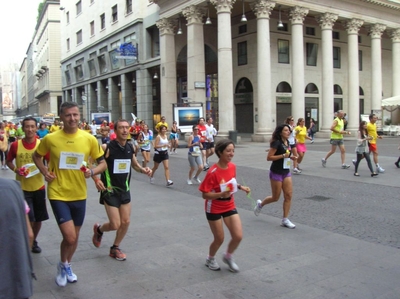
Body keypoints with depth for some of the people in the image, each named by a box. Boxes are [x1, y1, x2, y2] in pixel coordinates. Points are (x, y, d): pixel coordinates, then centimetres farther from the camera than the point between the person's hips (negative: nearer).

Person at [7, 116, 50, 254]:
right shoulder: (15, 145, -9)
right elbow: (9, 161, 6)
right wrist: (16, 169, -13)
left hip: (38, 187, 2)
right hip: (22, 188, -2)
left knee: (38, 218, 13)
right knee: (28, 219, -7)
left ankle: (34, 241, 37)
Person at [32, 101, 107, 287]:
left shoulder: (89, 139, -6)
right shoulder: (50, 138, -8)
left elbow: (103, 163, 3)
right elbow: (36, 156, 11)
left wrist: (92, 172, -17)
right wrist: (44, 172, -4)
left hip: (79, 195, 3)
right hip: (58, 194, -3)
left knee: (74, 237, 17)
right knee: (69, 237, -11)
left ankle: (68, 266, 45)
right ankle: (62, 265, 21)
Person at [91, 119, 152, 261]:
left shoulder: (130, 148, 2)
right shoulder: (106, 147, -17)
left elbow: (135, 165, 17)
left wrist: (143, 169, -4)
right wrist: (96, 179, -27)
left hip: (125, 190, 6)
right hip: (110, 191, -6)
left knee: (126, 222, 8)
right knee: (115, 224, -6)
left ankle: (115, 248, 29)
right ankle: (99, 229, 29)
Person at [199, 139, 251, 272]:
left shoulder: (233, 166, -6)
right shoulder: (213, 172, -25)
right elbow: (205, 195, -22)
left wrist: (241, 187, -6)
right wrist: (221, 194, -36)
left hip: (230, 206, 5)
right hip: (214, 209, -5)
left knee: (238, 236, -2)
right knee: (219, 239, 6)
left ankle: (228, 256, 28)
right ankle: (210, 259, 37)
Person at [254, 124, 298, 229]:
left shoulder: (287, 142, 7)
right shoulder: (276, 143, -16)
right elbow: (269, 157, -20)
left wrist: (291, 157, 3)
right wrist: (283, 155, -23)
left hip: (286, 172, 7)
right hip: (276, 173, -7)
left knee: (288, 195, 0)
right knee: (275, 197, 4)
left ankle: (285, 220, 8)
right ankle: (260, 204, 32)